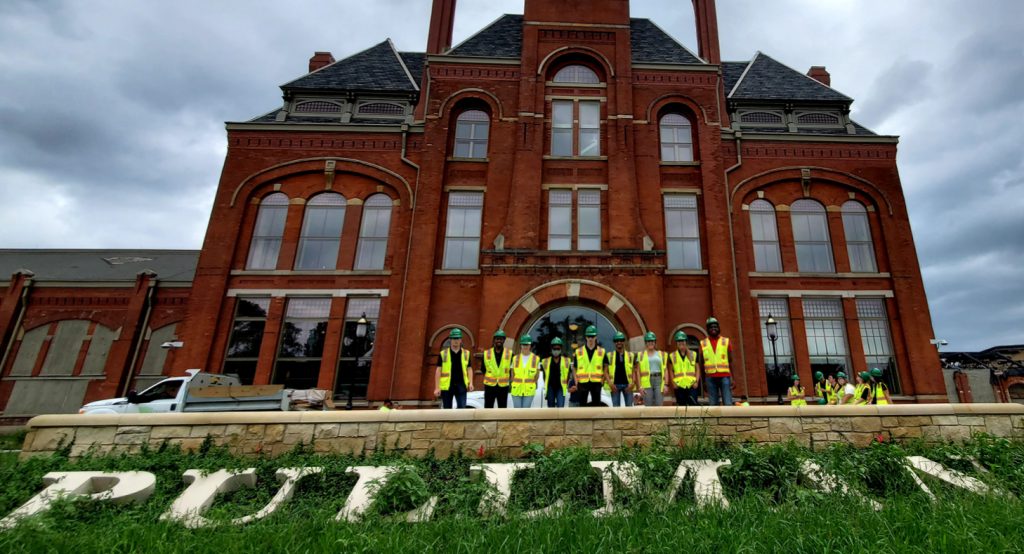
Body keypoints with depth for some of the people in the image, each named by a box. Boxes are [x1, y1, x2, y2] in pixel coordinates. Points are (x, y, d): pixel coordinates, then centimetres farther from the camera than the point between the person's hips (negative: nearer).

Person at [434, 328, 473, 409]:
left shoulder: (466, 353, 7)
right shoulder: (443, 354, 2)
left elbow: (469, 369, 11)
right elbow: (438, 371, 1)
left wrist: (470, 383, -1)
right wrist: (437, 388, -4)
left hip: (461, 385, 1)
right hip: (447, 386, -1)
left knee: (462, 408, -6)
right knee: (447, 409, 8)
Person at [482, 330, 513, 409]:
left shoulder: (510, 354, -2)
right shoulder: (486, 353, 0)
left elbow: (512, 369, 7)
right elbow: (483, 370, 10)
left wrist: (509, 380, 2)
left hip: (503, 387, 0)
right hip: (489, 386, 0)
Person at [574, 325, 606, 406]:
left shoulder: (601, 352, 5)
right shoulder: (579, 351, 6)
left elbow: (605, 368, 10)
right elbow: (575, 368, 9)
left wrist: (603, 379, -2)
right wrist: (576, 381, 0)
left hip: (596, 383, 0)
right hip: (583, 382, 0)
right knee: (582, 405, 4)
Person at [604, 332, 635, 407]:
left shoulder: (630, 355, 11)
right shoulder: (610, 355, 8)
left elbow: (634, 371, 7)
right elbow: (606, 371, 4)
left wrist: (632, 383, -7)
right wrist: (610, 383, -9)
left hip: (627, 385, 1)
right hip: (615, 385, -1)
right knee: (616, 407, 2)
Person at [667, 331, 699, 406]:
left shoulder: (693, 354, 10)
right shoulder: (672, 356, 9)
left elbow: (697, 369, 10)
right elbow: (671, 371, 12)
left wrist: (696, 381, -2)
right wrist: (673, 382, 1)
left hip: (691, 385, 0)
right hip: (679, 385, 1)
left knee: (693, 405, -7)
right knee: (681, 406, 5)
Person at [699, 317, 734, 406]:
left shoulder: (726, 341, 8)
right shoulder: (703, 343, 8)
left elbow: (730, 361, 7)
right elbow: (701, 364, 10)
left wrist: (732, 378, 1)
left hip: (725, 376, -1)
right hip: (710, 377, 1)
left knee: (728, 403, -4)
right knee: (713, 404, 3)